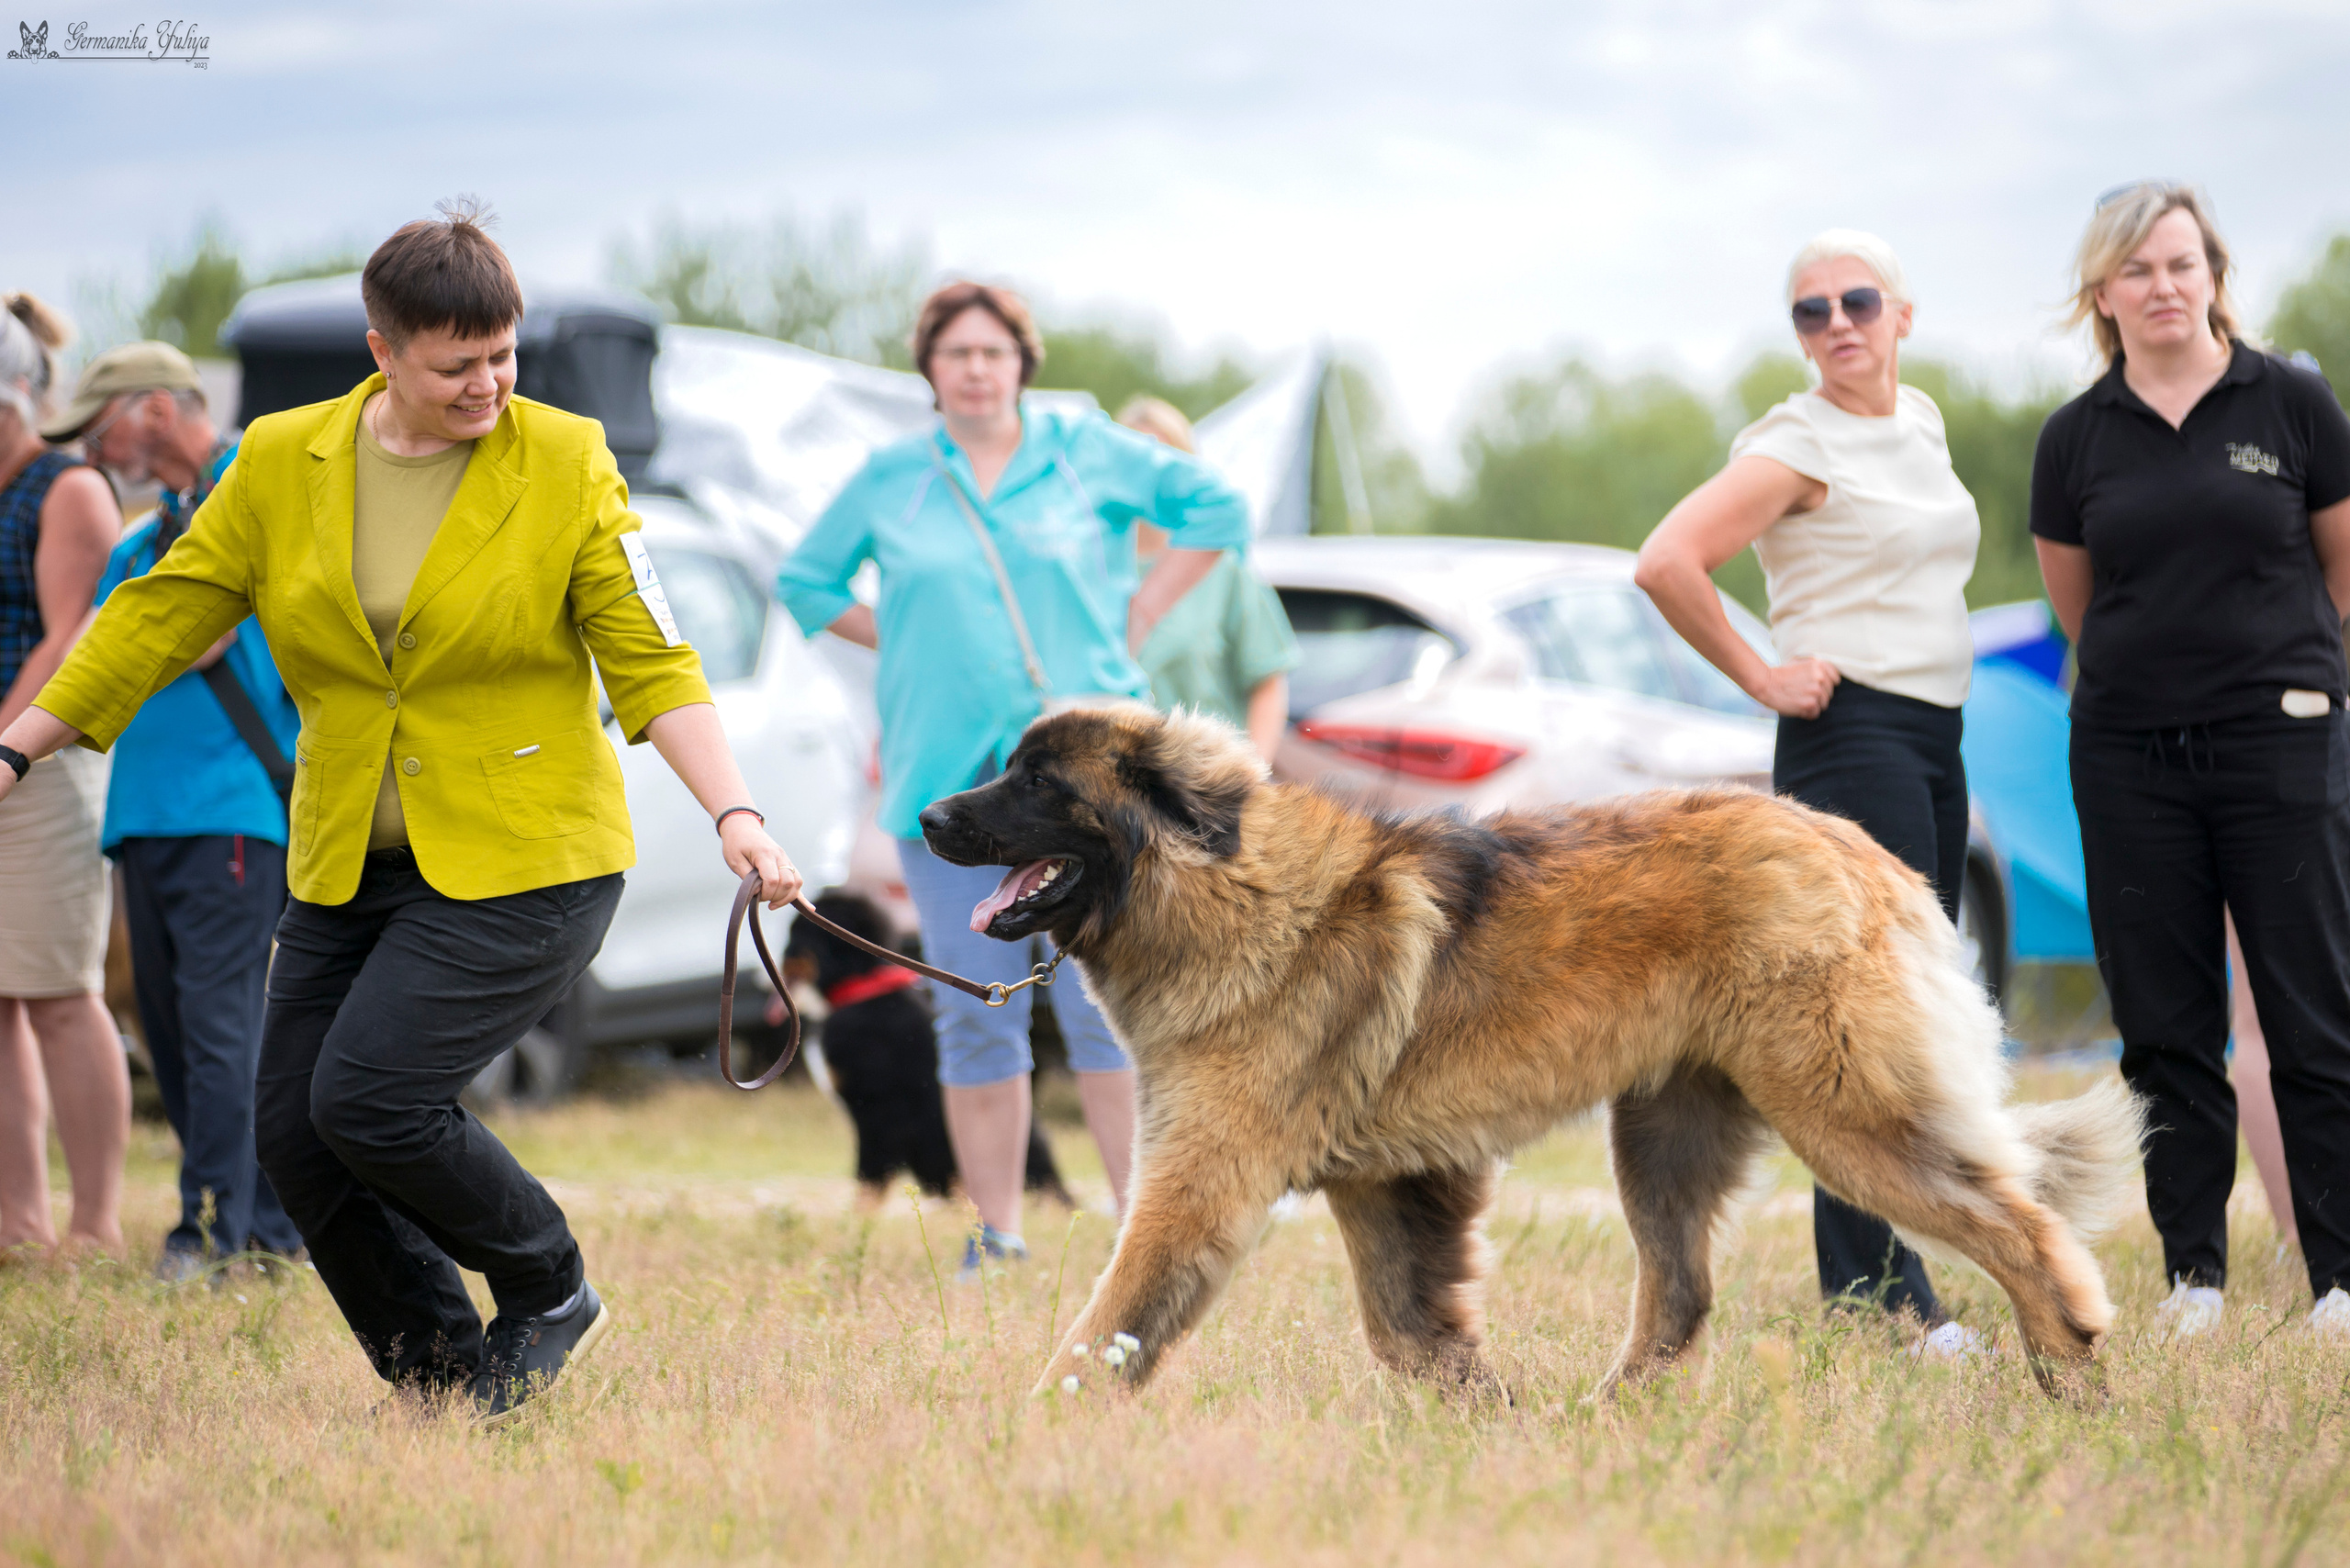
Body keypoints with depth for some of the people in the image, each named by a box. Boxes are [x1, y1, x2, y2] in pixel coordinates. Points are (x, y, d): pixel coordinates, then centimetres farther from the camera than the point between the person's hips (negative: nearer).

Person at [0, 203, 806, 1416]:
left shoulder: (566, 465, -6)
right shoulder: (282, 463, 1)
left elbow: (651, 662, -6)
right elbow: (163, 615, 10)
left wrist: (733, 816, -18)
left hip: (521, 860, -5)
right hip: (347, 865, 5)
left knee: (369, 1099, -18)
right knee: (294, 1137, 0)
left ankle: (550, 1295, 7)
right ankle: (442, 1384, 18)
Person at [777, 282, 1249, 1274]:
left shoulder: (1084, 450, 6)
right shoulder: (889, 482, 10)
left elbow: (1215, 507, 11)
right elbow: (805, 582, 22)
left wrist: (1140, 614, 3)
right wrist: (906, 641, 9)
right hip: (946, 776, 2)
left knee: (1105, 997, -7)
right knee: (974, 1014, 2)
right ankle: (997, 1236, 9)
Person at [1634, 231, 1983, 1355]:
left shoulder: (1921, 422, 14)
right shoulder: (1797, 446, -11)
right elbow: (1666, 563, -22)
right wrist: (1761, 676, -15)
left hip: (1934, 742, 8)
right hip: (1848, 740, -8)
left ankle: (1860, 1282, 14)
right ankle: (1878, 1290, -12)